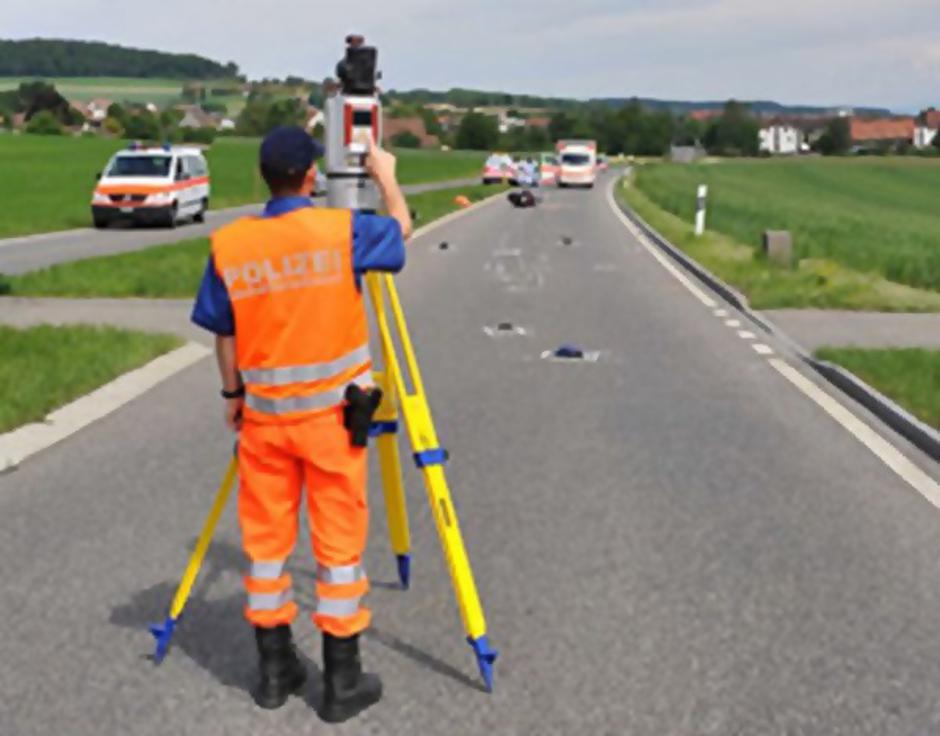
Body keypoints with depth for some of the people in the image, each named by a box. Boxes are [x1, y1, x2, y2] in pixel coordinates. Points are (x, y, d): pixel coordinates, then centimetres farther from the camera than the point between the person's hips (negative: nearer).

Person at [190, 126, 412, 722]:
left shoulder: (229, 245, -3)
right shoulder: (342, 230, -9)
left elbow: (225, 335, 3)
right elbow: (403, 227, 10)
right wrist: (385, 175, 26)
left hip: (264, 415, 3)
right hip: (332, 413, -2)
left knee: (266, 539, 14)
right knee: (339, 541, 5)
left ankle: (275, 670, 24)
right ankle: (343, 681, 13)